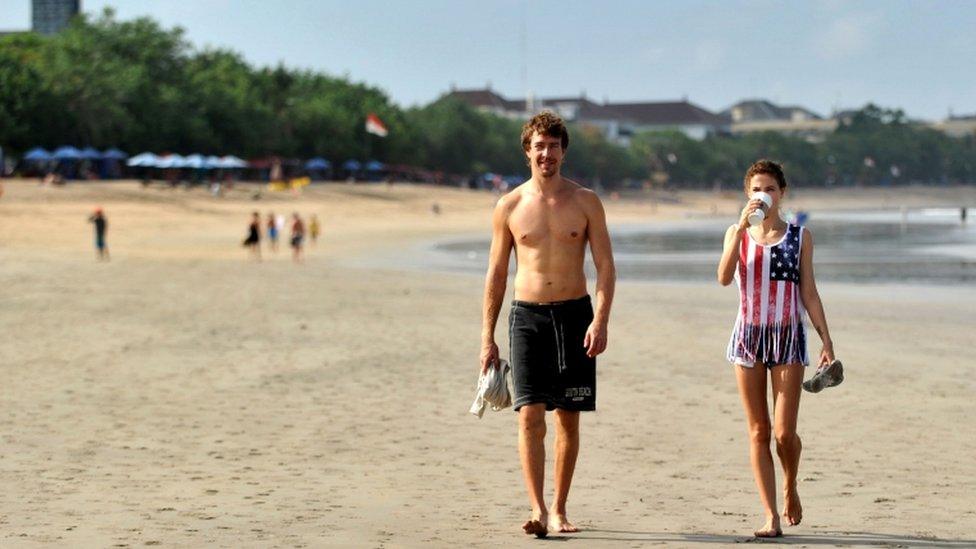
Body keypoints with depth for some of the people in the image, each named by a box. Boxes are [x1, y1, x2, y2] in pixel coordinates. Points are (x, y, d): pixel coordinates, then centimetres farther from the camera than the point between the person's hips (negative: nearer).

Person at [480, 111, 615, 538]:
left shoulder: (585, 203, 3)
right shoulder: (509, 207, 4)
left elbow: (605, 266, 0)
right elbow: (496, 274, 8)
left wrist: (600, 320, -14)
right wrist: (487, 337, 4)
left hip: (574, 314, 1)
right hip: (528, 315, 0)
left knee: (568, 418, 5)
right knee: (530, 414, -12)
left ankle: (559, 509, 16)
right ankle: (537, 510, -15)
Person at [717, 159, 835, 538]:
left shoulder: (800, 237, 5)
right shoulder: (737, 234, 5)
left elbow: (808, 292, 6)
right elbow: (724, 278, -13)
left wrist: (826, 338, 0)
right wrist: (742, 227, -19)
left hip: (788, 337, -1)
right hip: (748, 336, 1)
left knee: (784, 433, -7)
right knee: (758, 432, 1)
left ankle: (790, 488, 24)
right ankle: (771, 517, 6)